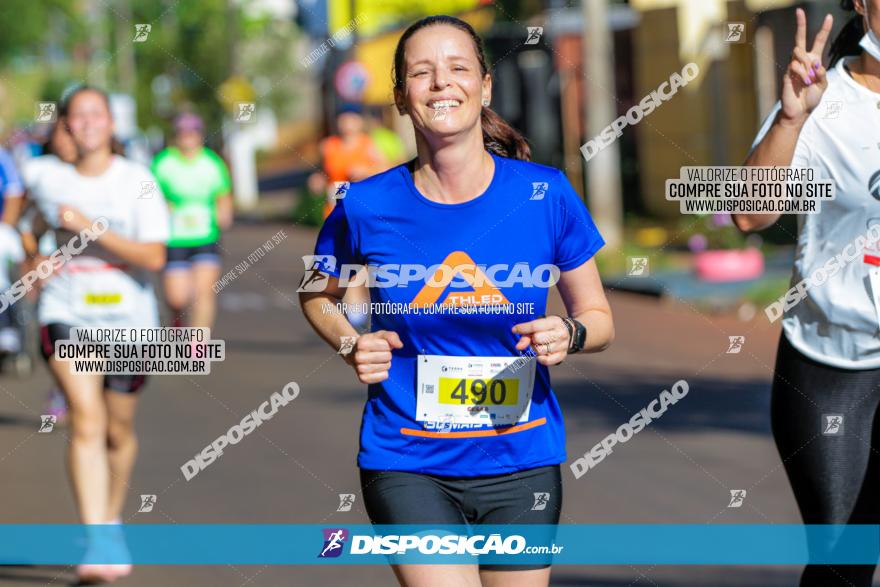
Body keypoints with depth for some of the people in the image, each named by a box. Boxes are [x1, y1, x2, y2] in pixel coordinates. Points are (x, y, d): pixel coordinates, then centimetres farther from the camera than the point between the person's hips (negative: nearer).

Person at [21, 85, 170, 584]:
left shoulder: (138, 181, -5)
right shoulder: (48, 180, 2)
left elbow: (154, 257, -15)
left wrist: (91, 226, -20)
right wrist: (33, 254, 7)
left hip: (129, 318, 0)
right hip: (67, 314, 0)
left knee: (118, 429, 13)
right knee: (87, 423, -17)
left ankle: (113, 519, 39)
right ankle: (96, 543, -25)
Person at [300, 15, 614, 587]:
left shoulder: (546, 195, -5)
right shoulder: (366, 207, -6)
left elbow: (599, 318, 5)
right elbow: (319, 293, 15)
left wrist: (569, 334, -16)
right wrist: (352, 345, -4)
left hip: (521, 466, 2)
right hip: (408, 468, -2)